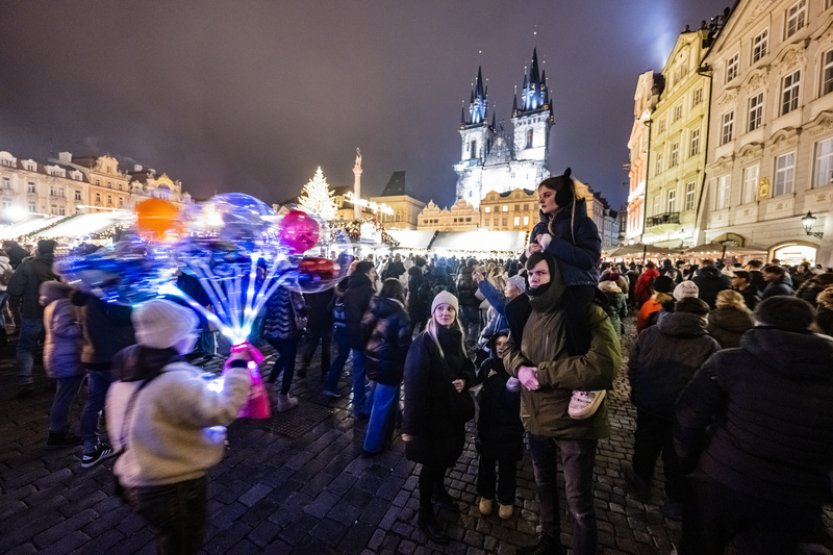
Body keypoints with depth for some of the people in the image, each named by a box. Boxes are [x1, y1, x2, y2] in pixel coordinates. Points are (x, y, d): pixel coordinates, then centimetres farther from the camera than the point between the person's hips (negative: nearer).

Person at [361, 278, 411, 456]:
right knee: (383, 404, 7)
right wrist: (406, 365, -4)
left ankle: (378, 436, 46)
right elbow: (404, 343, -16)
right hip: (389, 365, -7)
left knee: (376, 400, 25)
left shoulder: (373, 308, -1)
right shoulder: (400, 314, -18)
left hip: (372, 360, 7)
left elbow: (364, 331, 6)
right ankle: (373, 445, 20)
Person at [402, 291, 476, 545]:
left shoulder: (458, 338, 0)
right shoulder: (423, 342, -21)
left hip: (453, 411, 7)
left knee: (447, 454, 24)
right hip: (431, 413, -6)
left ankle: (439, 489, 53)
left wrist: (465, 380, -12)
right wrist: (410, 424, -22)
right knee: (431, 461, 8)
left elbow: (468, 368, 12)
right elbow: (413, 384, -23)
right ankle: (425, 515, 31)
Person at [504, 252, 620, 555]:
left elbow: (602, 366, -32)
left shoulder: (588, 314, -19)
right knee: (543, 484, 27)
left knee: (579, 501, 12)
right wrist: (520, 368, -16)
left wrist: (541, 372, -27)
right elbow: (510, 349, 8)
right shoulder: (530, 312, 1)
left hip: (574, 422, -6)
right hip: (536, 418, 7)